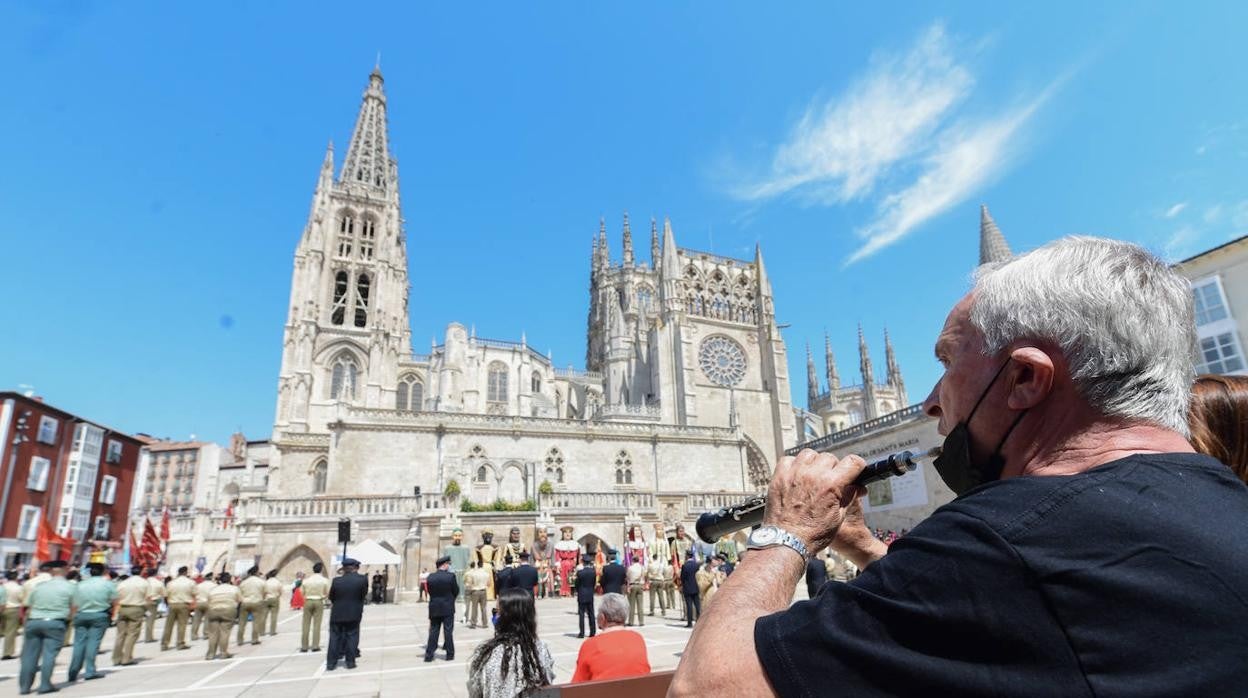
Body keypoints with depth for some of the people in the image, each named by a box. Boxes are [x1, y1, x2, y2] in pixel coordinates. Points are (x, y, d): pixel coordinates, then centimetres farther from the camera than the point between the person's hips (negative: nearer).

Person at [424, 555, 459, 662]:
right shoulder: (451, 576, -13)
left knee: (433, 631, 11)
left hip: (434, 608, 3)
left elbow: (430, 591, 5)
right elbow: (456, 591, -5)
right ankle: (450, 654, 12)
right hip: (448, 608, -3)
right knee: (448, 631, 6)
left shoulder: (431, 577, -3)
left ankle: (429, 655, 11)